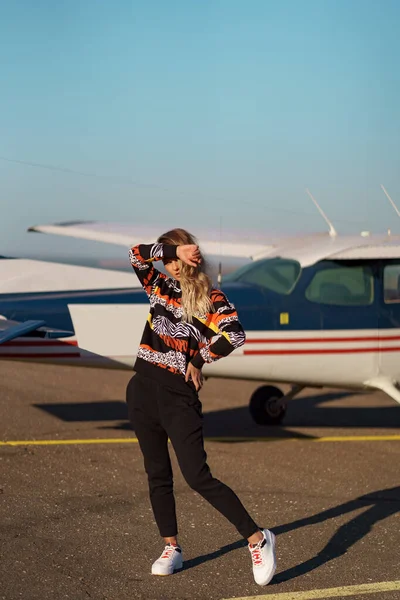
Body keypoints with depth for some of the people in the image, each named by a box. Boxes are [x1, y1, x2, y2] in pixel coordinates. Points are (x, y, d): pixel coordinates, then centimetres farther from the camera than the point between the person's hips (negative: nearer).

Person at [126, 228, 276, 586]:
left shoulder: (212, 299, -2)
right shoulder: (160, 287, 11)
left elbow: (235, 335, -19)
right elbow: (137, 254, -4)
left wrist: (198, 360, -9)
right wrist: (175, 250, -10)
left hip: (180, 395, -5)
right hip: (144, 391, 5)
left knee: (198, 478, -11)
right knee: (158, 474, 10)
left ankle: (257, 538, -4)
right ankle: (172, 549, 21)